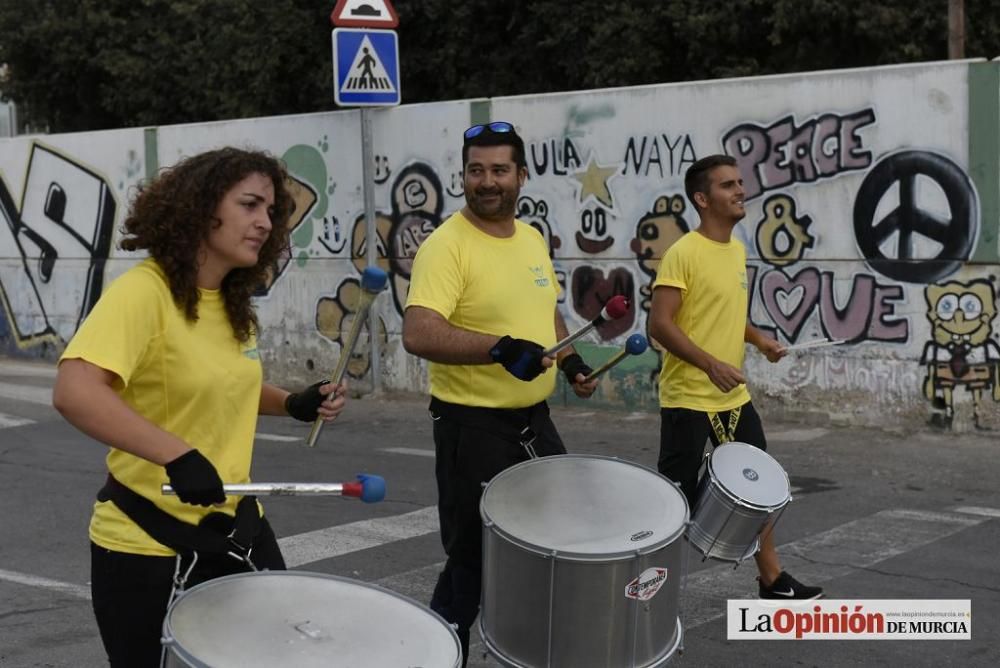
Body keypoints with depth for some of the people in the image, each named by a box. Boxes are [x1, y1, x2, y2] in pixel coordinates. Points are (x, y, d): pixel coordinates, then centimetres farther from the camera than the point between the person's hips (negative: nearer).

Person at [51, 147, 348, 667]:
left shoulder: (233, 302, 5)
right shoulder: (143, 291, -20)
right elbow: (74, 393, -34)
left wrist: (293, 404, 5)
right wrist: (177, 455, -40)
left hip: (235, 526, 7)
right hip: (148, 543, -7)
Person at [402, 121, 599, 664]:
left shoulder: (532, 238, 7)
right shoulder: (446, 246, -18)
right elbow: (418, 335, -31)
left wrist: (570, 360, 9)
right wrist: (501, 348, -41)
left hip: (533, 418, 8)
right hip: (472, 426, -8)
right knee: (472, 561, 1)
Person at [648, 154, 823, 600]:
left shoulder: (737, 250, 10)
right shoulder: (683, 253, -16)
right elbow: (659, 324, -20)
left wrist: (758, 338, 6)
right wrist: (711, 364, -28)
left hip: (734, 397, 8)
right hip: (688, 399, -8)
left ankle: (772, 579, 28)